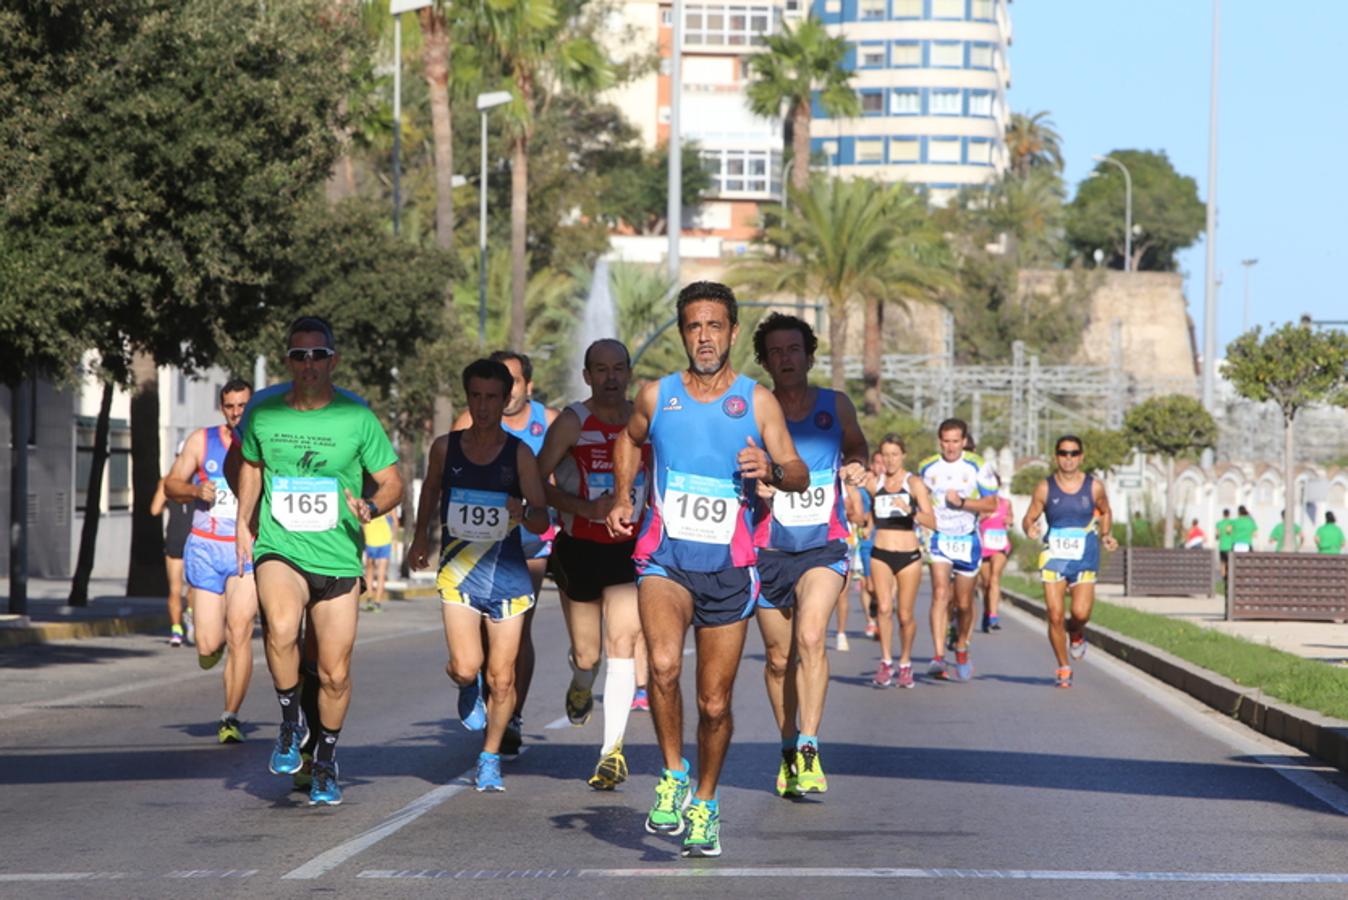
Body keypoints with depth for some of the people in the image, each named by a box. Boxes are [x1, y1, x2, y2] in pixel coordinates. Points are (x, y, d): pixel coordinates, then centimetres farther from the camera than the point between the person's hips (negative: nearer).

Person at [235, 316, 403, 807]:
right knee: (281, 628, -31)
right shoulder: (264, 415, 1)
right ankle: (292, 722, -8)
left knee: (335, 673, 5)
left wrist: (372, 507, -19)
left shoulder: (358, 418, -4)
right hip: (278, 550, 0)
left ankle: (326, 761, 29)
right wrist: (243, 524, 12)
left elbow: (393, 483, 2)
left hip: (338, 559, 0)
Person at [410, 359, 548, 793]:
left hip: (508, 575, 0)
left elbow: (542, 520, -8)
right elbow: (431, 490, 20)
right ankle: (468, 688, 21)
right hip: (458, 573, 0)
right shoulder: (445, 447, 0)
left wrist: (523, 514, -29)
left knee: (502, 678, 2)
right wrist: (421, 537, 26)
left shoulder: (519, 454, -5)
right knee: (466, 668, -16)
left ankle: (490, 757, 23)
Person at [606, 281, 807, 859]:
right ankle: (673, 775, -10)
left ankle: (705, 802, 28)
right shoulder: (656, 396, 5)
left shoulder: (757, 401, 2)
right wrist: (622, 498, 13)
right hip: (664, 556, 0)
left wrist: (771, 470, -22)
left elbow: (800, 478, 0)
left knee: (714, 703, 5)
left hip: (728, 566, 0)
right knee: (663, 663, -28)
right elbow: (630, 439, 27)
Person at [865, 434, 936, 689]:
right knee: (884, 608, -18)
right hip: (881, 555, 1)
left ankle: (905, 664, 24)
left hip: (909, 555, -1)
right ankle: (886, 662, -10)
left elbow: (931, 522, -13)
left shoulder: (914, 484, -3)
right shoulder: (873, 483, 5)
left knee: (906, 615, 4)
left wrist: (910, 511, -30)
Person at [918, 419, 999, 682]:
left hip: (967, 541, 0)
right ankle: (938, 657, -28)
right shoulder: (927, 467, 3)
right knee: (940, 593, -20)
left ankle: (962, 650, 35)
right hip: (939, 539, 0)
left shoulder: (977, 467, -4)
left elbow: (991, 503, -8)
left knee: (964, 603, 9)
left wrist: (962, 502, -19)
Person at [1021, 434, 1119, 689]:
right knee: (1055, 616, -5)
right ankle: (1063, 667, 13)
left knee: (1081, 613, -16)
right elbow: (1029, 518, 5)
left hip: (1085, 558, 0)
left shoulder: (1094, 487, 2)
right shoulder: (1045, 488, 0)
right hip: (1054, 557, 0)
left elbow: (1105, 512, 19)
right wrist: (1030, 529, -18)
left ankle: (1075, 632, 22)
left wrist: (1105, 535, 3)